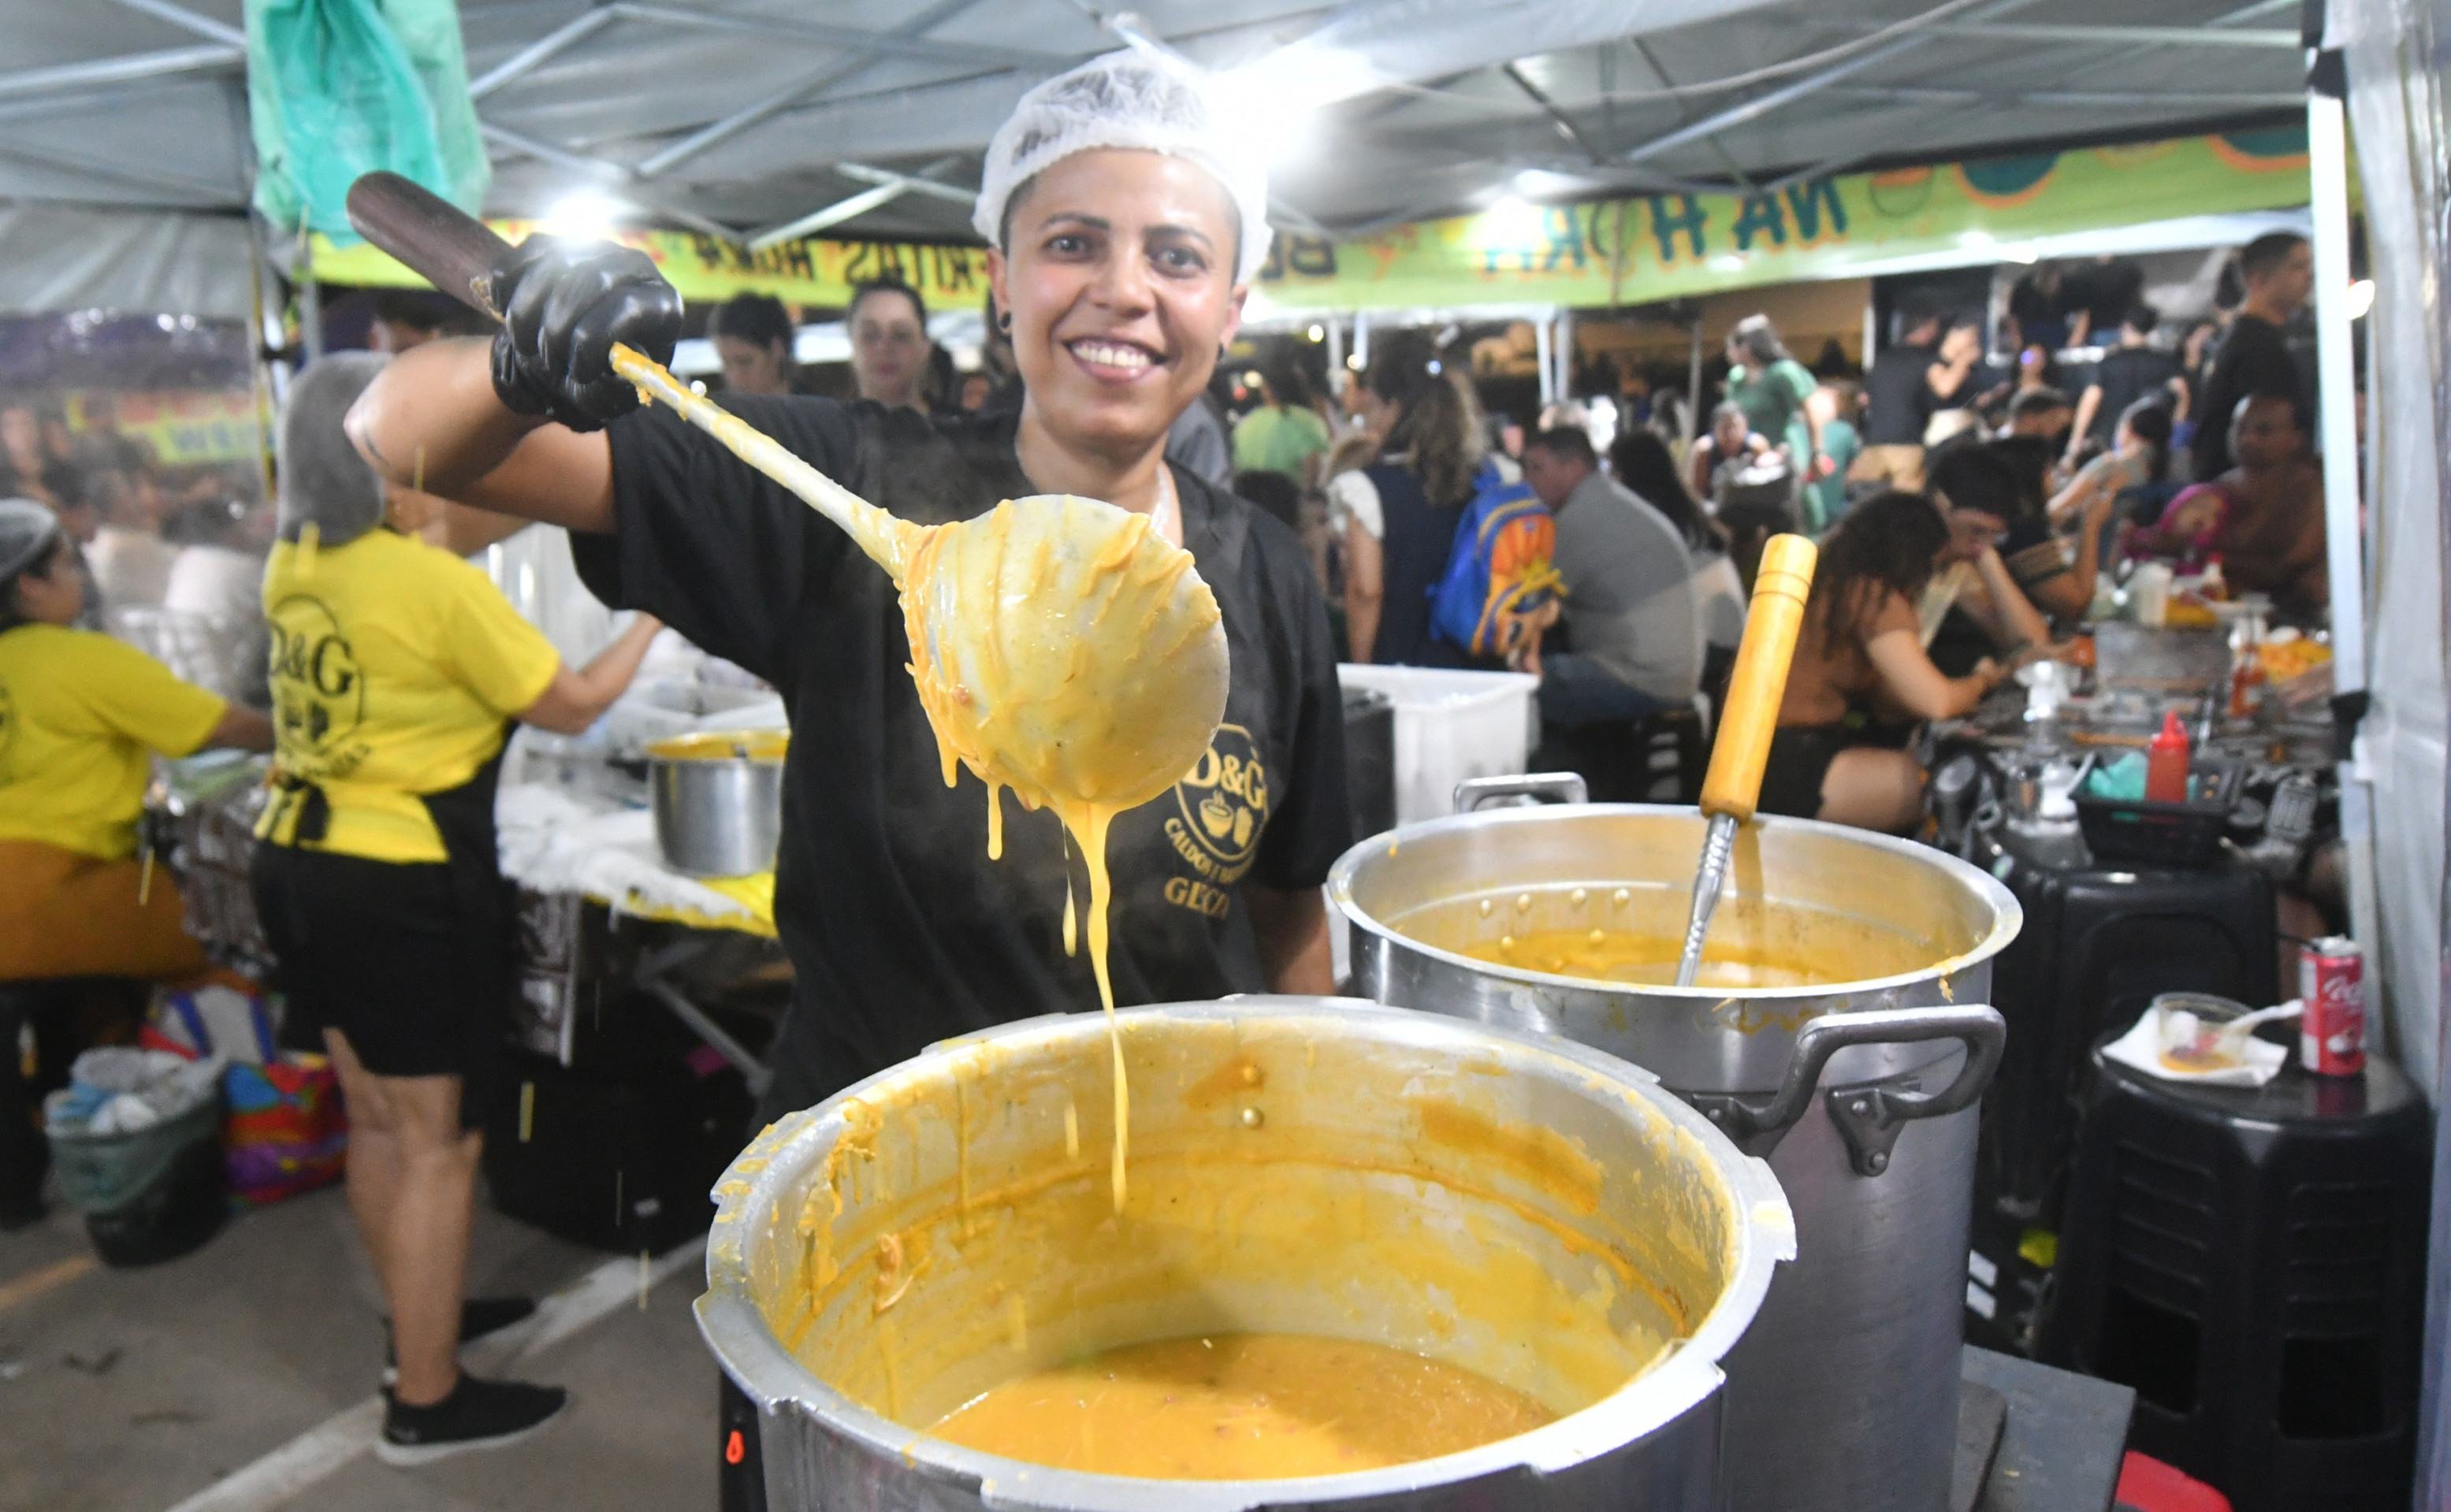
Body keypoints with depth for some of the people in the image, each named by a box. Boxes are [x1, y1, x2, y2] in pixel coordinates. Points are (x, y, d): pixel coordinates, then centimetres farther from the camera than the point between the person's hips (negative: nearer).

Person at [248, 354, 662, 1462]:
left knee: (376, 1118, 21)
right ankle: (428, 1403, 16)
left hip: (296, 866, 8)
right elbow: (571, 707, -9)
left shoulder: (292, 568, 4)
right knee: (437, 1144, 4)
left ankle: (419, 1320, 39)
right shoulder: (436, 584, -18)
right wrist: (653, 614, 2)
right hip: (404, 891, -8)